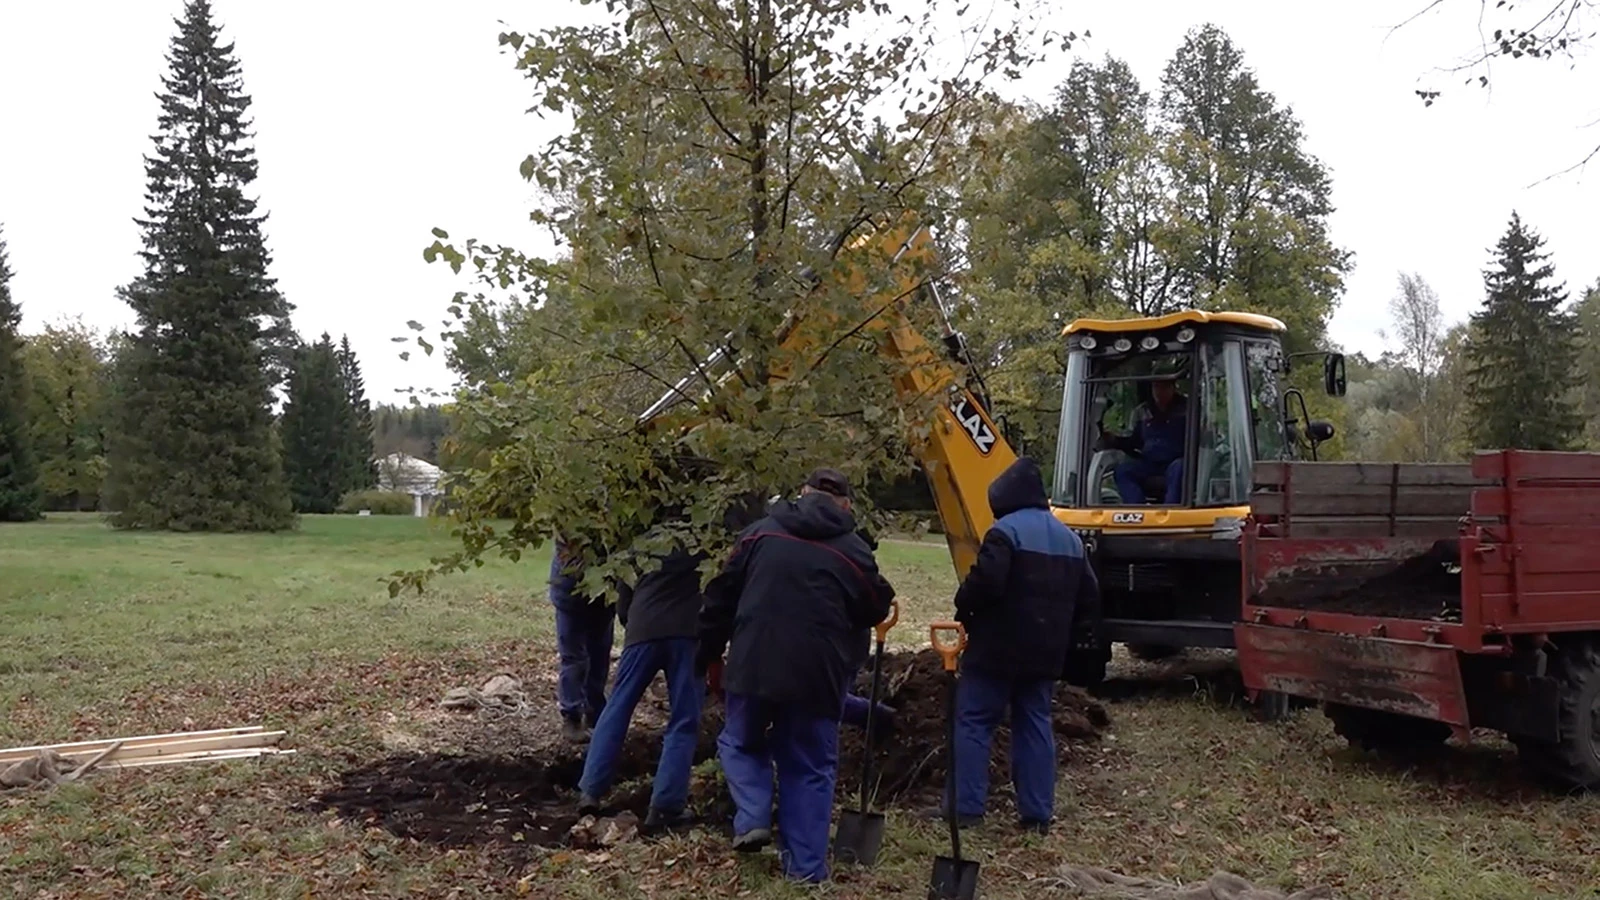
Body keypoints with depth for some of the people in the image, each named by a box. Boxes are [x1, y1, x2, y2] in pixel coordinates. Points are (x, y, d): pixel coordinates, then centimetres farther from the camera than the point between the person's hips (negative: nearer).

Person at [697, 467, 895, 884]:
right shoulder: (855, 551, 2)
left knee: (740, 743, 25)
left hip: (753, 665, 1)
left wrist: (707, 654, 19)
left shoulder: (759, 533, 8)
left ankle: (752, 819, 6)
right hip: (817, 675, -1)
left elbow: (721, 596, 10)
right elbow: (875, 611, 11)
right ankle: (806, 865, 14)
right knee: (811, 768, 13)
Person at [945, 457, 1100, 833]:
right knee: (1035, 725, 12)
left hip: (998, 647, -7)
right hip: (1044, 651, 7)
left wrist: (964, 608, -6)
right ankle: (1038, 813, 12)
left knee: (973, 721, 0)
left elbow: (985, 582, -24)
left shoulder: (1006, 530, -12)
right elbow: (1089, 598, 16)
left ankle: (966, 807, -1)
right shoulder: (1069, 538, 14)